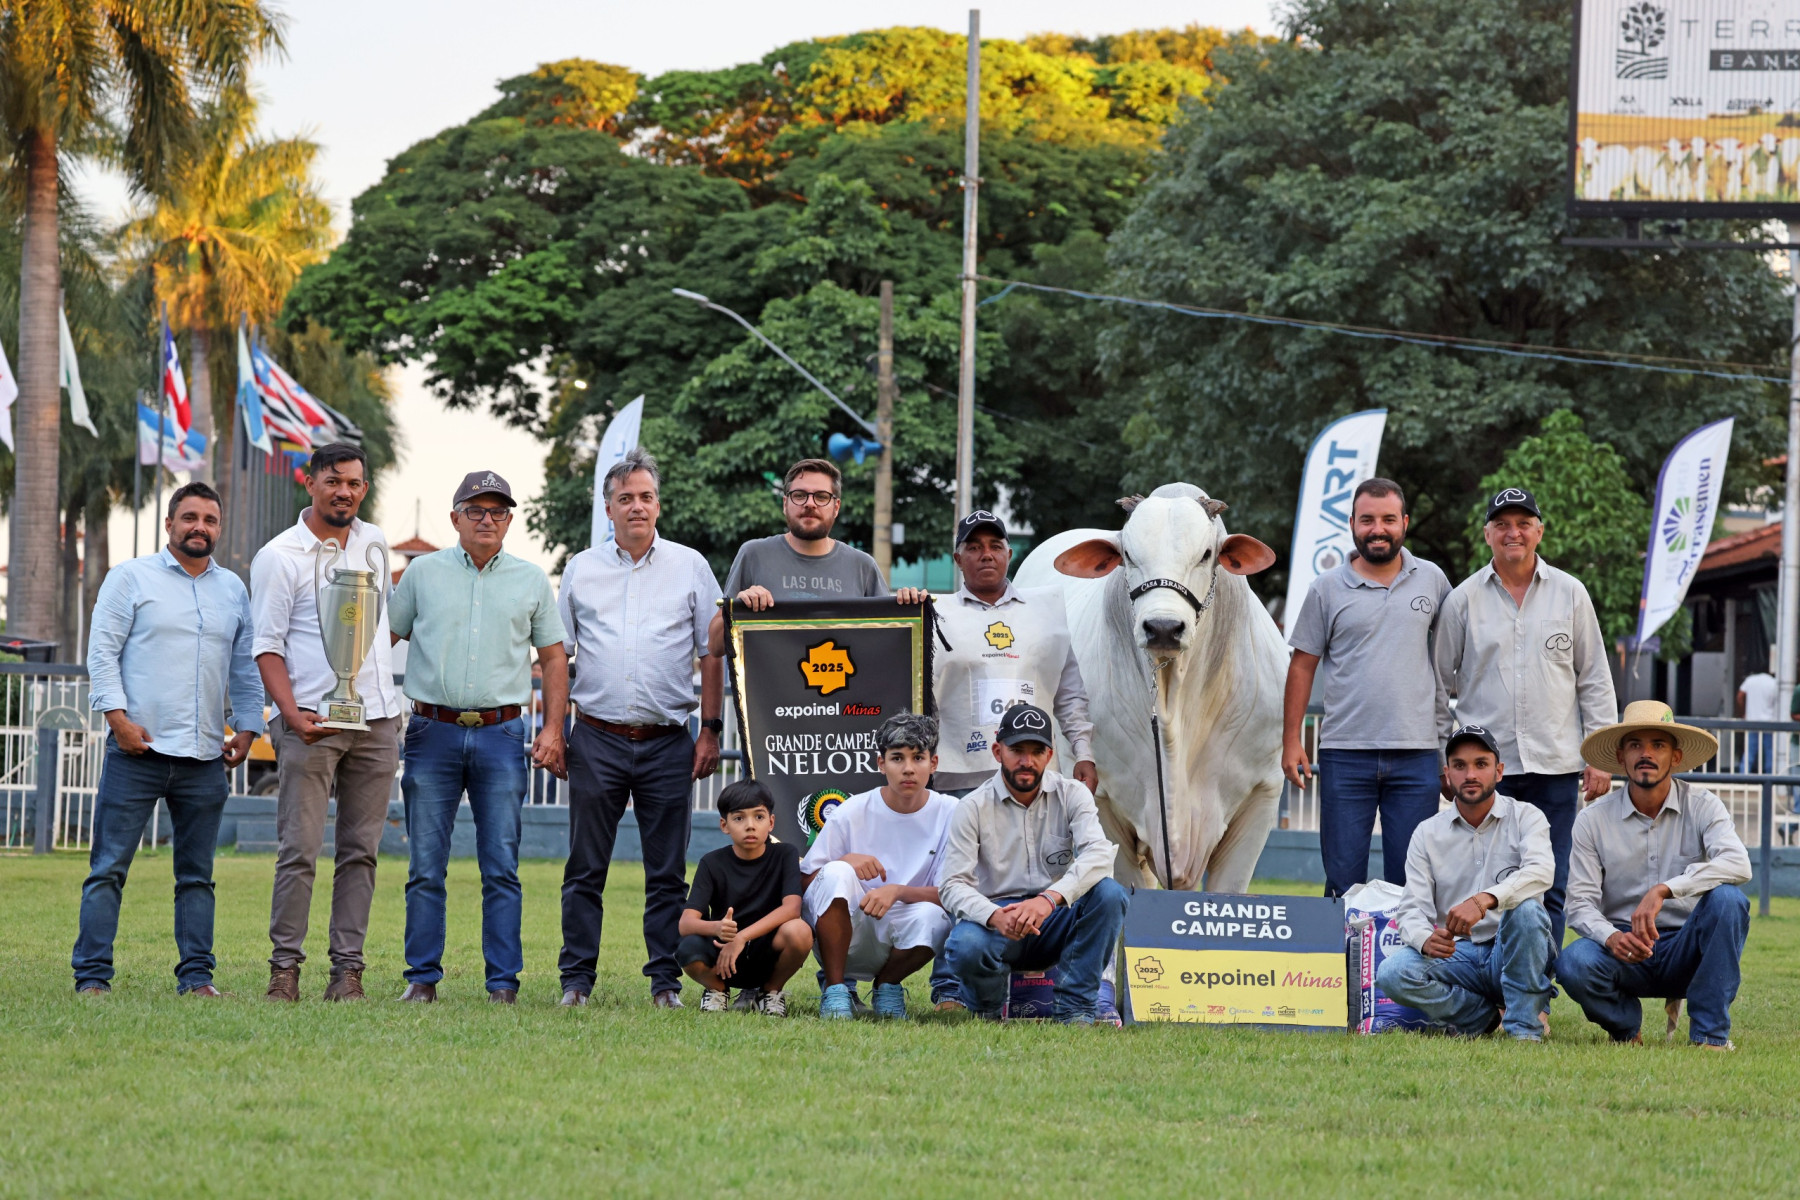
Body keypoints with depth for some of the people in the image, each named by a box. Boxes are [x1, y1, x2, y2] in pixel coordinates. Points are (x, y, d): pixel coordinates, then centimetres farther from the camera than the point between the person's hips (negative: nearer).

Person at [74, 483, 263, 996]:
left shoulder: (233, 590, 16)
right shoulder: (131, 578, 3)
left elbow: (245, 667, 21)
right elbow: (102, 651, -2)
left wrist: (247, 727, 10)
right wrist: (118, 716, -12)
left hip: (205, 759, 4)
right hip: (137, 749, -4)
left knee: (197, 875, 6)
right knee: (109, 868, -5)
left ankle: (196, 976, 9)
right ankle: (92, 975, -4)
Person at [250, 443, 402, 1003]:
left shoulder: (374, 542, 13)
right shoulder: (280, 557, -2)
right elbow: (267, 645, -6)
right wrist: (291, 712, -18)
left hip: (377, 721, 5)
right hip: (312, 724, -5)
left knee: (361, 851, 3)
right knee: (300, 850, -9)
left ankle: (348, 967, 4)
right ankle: (284, 967, -5)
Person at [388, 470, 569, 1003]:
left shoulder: (531, 581, 10)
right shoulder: (423, 573, 8)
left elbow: (554, 659, 14)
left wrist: (553, 729, 3)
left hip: (501, 735, 0)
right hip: (433, 733, 0)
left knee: (501, 869, -3)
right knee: (425, 868, 0)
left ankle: (503, 981, 0)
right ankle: (422, 977, 6)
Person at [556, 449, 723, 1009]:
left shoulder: (690, 567, 8)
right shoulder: (581, 569, 10)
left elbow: (712, 654, 9)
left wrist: (711, 730, 2)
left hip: (667, 742, -1)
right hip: (596, 739, 1)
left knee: (667, 872, 1)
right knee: (585, 868, 1)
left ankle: (665, 979, 6)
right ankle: (577, 978, 6)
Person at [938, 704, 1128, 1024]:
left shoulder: (1072, 796, 0)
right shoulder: (973, 808, -3)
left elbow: (1099, 854, -18)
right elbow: (952, 885, -11)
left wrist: (1050, 898, -37)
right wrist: (995, 917, -33)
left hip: (1055, 922, 2)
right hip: (996, 919, -2)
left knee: (1108, 893, -26)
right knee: (965, 946, -35)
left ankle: (1075, 1007, -17)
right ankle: (988, 1006, 2)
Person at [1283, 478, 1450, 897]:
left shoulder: (1431, 580, 8)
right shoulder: (1327, 590, 4)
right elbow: (1302, 666, 7)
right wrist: (1291, 741, 0)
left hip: (1415, 756, 1)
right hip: (1345, 755, -1)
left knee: (1409, 881, 1)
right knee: (1343, 880, 1)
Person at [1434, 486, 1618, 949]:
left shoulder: (1570, 594, 8)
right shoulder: (1463, 600, 6)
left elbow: (1594, 680, 11)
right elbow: (1441, 685, 11)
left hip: (1554, 768, 1)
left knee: (1549, 891, 0)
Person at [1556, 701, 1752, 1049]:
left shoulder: (1701, 806, -5)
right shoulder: (1593, 821, -2)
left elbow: (1737, 863, -25)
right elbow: (1580, 903, -6)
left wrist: (1664, 890, -36)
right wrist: (1611, 938, -29)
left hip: (1686, 950, 0)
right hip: (1624, 948, 0)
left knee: (1726, 898, -30)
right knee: (1574, 963, -32)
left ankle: (1710, 1031, -19)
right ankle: (1624, 1023, 3)